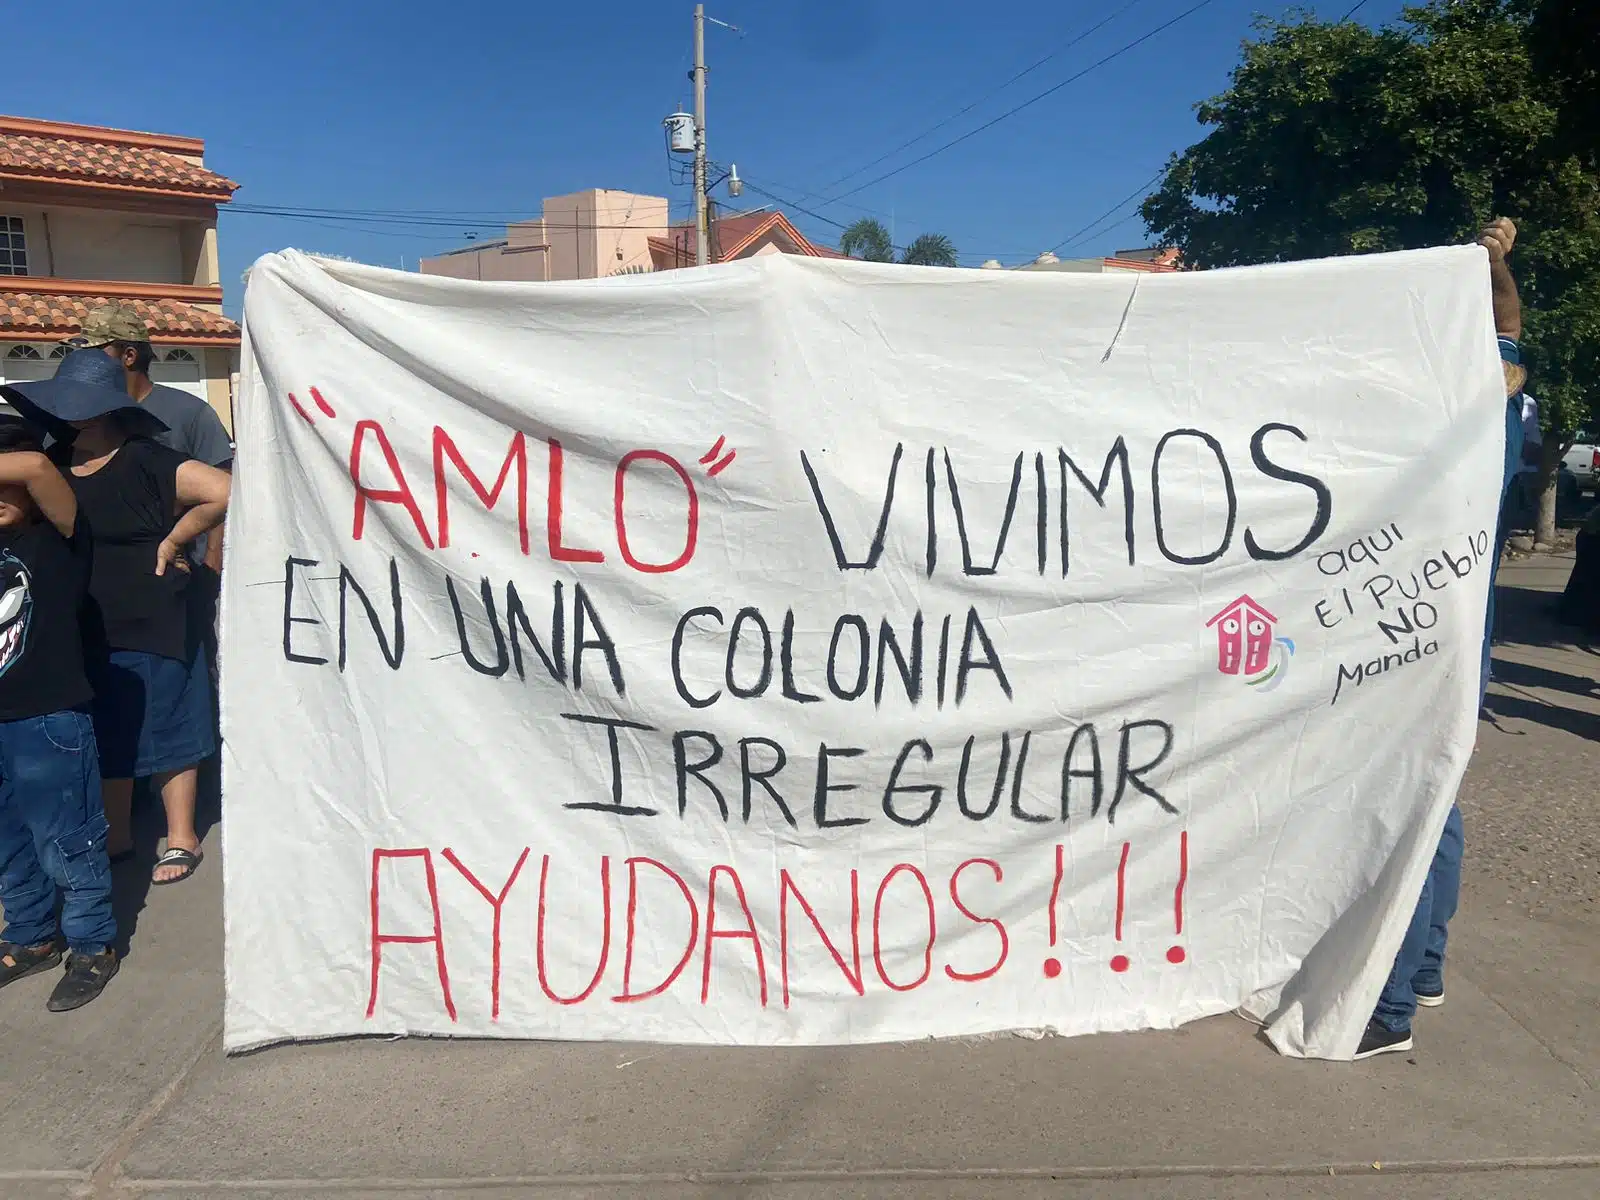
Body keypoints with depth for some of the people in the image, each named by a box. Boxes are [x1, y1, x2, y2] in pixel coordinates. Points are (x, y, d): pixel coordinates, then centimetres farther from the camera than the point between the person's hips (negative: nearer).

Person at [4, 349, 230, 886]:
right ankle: (115, 835, 32)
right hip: (85, 632, 7)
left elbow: (224, 492, -26)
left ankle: (181, 838, 20)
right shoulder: (54, 465, 5)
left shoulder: (145, 462, -15)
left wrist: (172, 540, -16)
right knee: (103, 737, 17)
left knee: (164, 732, 5)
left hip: (152, 628, -6)